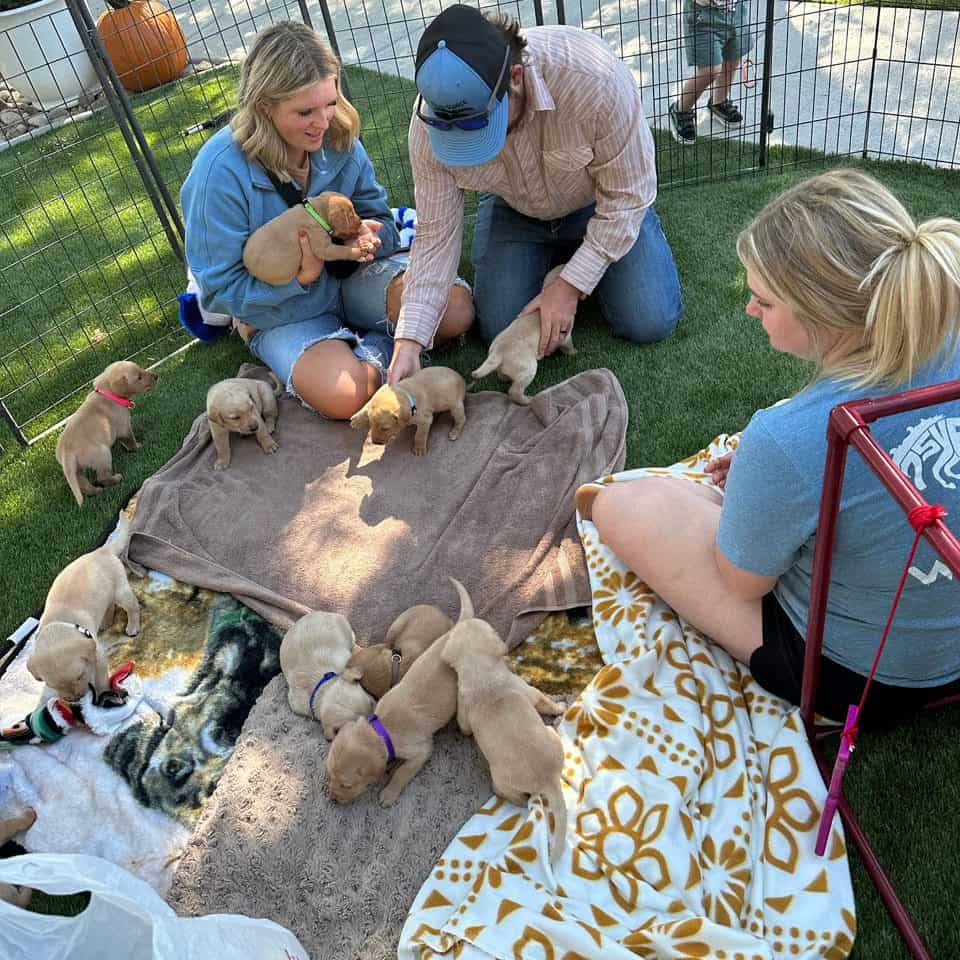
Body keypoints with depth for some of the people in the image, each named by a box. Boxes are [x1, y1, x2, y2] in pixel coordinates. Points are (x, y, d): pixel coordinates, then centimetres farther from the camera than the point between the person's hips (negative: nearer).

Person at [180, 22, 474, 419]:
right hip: (281, 312, -3)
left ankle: (367, 344, 5)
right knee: (347, 395, -31)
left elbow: (381, 219, 2)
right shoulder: (221, 171, -23)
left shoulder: (337, 137, -9)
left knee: (456, 310, -19)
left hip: (351, 276, 4)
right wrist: (300, 273, -32)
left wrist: (371, 236, -24)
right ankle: (379, 345, 0)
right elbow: (220, 290, -18)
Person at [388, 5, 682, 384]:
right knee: (500, 331, -7)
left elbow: (626, 196, -26)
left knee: (649, 324, -11)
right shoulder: (431, 121, -29)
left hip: (598, 204, -2)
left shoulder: (592, 77, -39)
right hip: (513, 210, 2)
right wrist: (409, 340, -27)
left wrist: (571, 285, -27)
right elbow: (436, 235, -20)